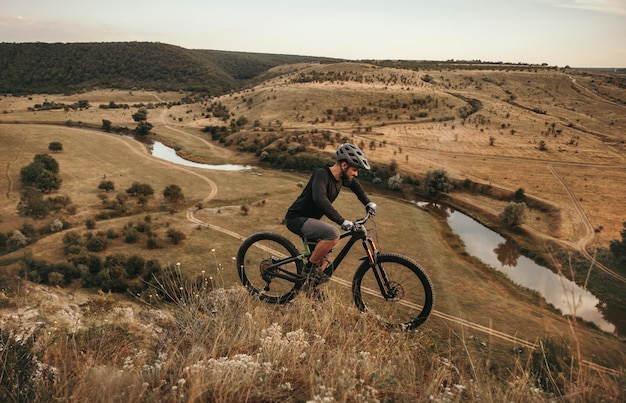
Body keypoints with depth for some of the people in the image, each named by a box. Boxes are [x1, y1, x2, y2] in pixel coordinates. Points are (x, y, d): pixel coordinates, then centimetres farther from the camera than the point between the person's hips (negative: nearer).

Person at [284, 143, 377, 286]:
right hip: (297, 219, -10)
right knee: (333, 234, -29)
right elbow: (320, 199, -42)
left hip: (308, 219, 10)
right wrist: (342, 221, -44)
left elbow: (355, 185, 24)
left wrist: (368, 202, 13)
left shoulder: (341, 177, 2)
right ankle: (309, 268, -13)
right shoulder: (322, 174, -24)